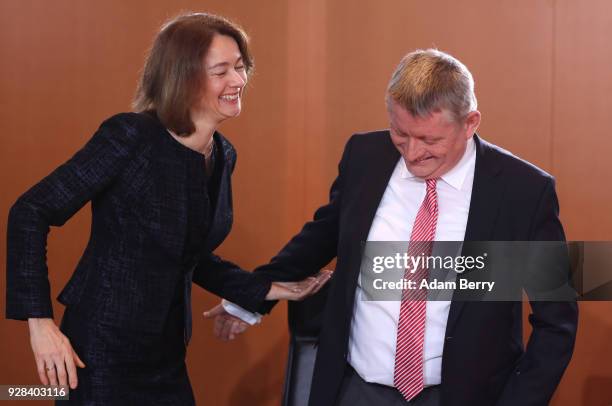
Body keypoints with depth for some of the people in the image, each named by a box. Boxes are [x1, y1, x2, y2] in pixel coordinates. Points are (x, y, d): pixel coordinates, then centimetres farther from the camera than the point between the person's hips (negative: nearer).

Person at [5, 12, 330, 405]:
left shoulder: (223, 155, 4)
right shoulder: (131, 136, -17)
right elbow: (30, 214, -15)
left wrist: (270, 289, 9)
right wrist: (40, 321, -21)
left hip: (167, 353, 7)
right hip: (102, 351, -7)